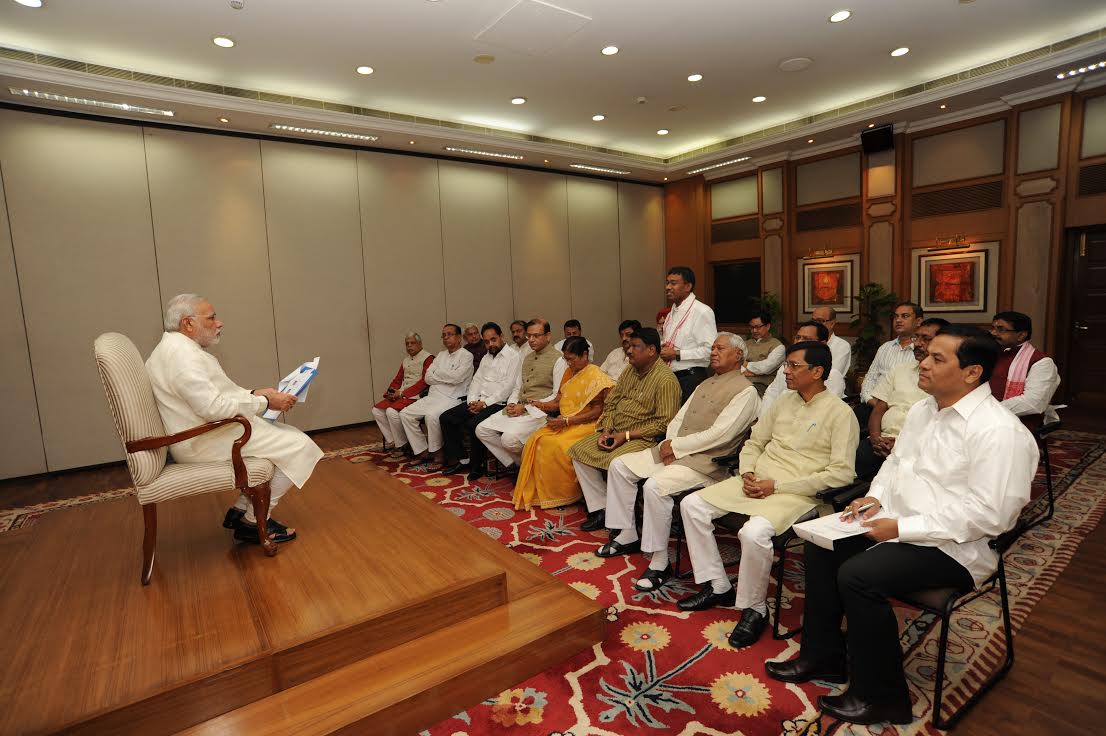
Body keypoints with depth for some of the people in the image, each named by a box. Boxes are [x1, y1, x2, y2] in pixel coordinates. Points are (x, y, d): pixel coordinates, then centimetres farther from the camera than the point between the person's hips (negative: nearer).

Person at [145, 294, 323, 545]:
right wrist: (265, 402, -19)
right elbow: (212, 407, -28)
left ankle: (241, 510, 14)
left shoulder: (177, 348, 15)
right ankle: (252, 523, -2)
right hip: (203, 442, -11)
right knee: (299, 446, -12)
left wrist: (254, 394, 7)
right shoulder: (182, 353, -20)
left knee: (288, 435, 15)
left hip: (203, 434, 11)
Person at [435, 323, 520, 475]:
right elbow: (476, 380, 16)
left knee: (473, 424, -30)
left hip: (498, 403, -8)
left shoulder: (513, 356, -5)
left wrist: (485, 403, -16)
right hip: (478, 402, 8)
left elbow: (507, 388, -14)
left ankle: (477, 464, -8)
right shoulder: (486, 358, 21)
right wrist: (472, 401, -2)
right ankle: (455, 460, 0)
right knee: (446, 417, -4)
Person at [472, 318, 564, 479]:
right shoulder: (527, 359, 19)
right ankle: (512, 465, 4)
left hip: (539, 411, -8)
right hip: (518, 408, 8)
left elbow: (557, 397, -12)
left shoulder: (558, 360, -7)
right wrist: (512, 404, 0)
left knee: (509, 438, -28)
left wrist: (526, 407, -14)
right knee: (482, 429, -4)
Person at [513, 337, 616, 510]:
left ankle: (563, 495, -9)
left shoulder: (595, 377, -10)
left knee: (555, 446, -28)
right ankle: (534, 492, -7)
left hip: (584, 425, -7)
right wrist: (541, 405, -8)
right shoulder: (569, 372, 13)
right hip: (564, 423, 7)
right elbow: (559, 401, 13)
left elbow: (596, 412, -15)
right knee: (535, 440, -16)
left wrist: (566, 421, -20)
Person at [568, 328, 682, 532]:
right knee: (579, 451, -4)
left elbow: (664, 423, -19)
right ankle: (600, 509, 1)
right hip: (614, 431, 8)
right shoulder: (629, 372, 12)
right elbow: (610, 403, 15)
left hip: (643, 437, -8)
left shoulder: (666, 380, -14)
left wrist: (626, 435, -19)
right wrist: (606, 430, -3)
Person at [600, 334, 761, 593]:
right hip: (674, 450, 9)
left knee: (655, 486, -32)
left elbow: (720, 434, -18)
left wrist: (676, 445, -14)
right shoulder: (705, 384, 22)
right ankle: (627, 536, 11)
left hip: (706, 461, -9)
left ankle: (659, 563, -15)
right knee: (620, 466, 0)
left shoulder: (745, 391, -6)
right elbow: (678, 419, 17)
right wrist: (669, 444, -3)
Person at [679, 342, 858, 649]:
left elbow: (842, 473, -14)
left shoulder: (840, 413, -6)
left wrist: (777, 485, -17)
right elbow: (754, 442, 19)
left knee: (754, 533, -34)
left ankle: (754, 609, -6)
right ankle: (718, 587, 8)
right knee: (692, 504, -4)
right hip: (756, 482, 7)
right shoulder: (784, 401, 13)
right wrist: (747, 473, -3)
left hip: (795, 493, -7)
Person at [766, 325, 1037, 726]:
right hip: (898, 524, 9)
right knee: (821, 547, 2)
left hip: (952, 546, -9)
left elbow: (988, 515, -25)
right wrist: (875, 497, 0)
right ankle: (822, 656, 16)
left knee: (858, 575, -25)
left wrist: (901, 528, -24)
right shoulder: (923, 409, 7)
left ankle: (879, 696, -2)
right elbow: (895, 462, 19)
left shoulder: (998, 431, -21)